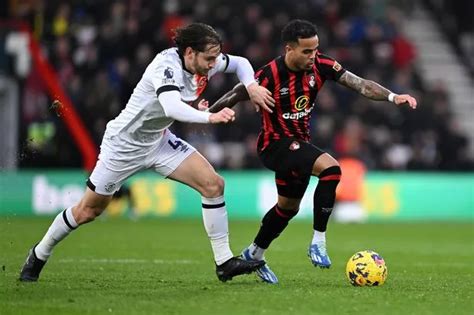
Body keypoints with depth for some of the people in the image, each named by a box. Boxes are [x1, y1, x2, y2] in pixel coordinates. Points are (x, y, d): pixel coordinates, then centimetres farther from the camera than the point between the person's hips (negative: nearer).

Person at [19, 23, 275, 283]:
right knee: (88, 210, 5)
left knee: (213, 184, -11)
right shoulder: (167, 65, -31)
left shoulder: (204, 62, -9)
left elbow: (239, 63, 12)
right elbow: (172, 108, -49)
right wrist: (210, 117, -61)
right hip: (125, 142, -7)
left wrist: (251, 86, -6)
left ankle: (224, 262, -5)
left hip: (159, 140, 7)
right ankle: (39, 254, 29)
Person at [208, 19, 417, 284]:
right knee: (331, 168, -29)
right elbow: (234, 96, -14)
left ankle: (254, 255, 44)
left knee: (289, 207, 22)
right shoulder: (270, 76, -26)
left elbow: (360, 84, -15)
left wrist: (393, 97, -28)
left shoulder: (320, 65, -13)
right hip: (275, 144, -7)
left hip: (299, 144, 7)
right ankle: (318, 243, -22)